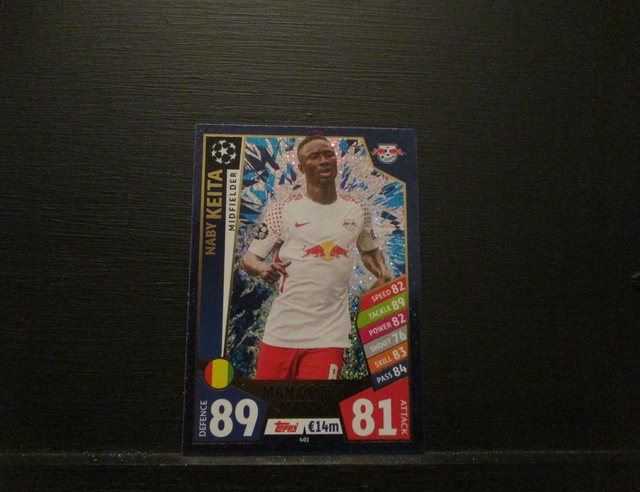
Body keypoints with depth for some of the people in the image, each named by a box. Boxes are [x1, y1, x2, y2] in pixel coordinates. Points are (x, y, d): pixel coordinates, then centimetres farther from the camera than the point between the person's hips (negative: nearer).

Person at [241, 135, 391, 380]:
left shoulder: (358, 210, 9)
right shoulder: (283, 210, 1)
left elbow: (369, 250, 25)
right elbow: (249, 258, 3)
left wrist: (382, 275, 5)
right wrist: (262, 268, -20)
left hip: (329, 334, 1)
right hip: (282, 331, -1)